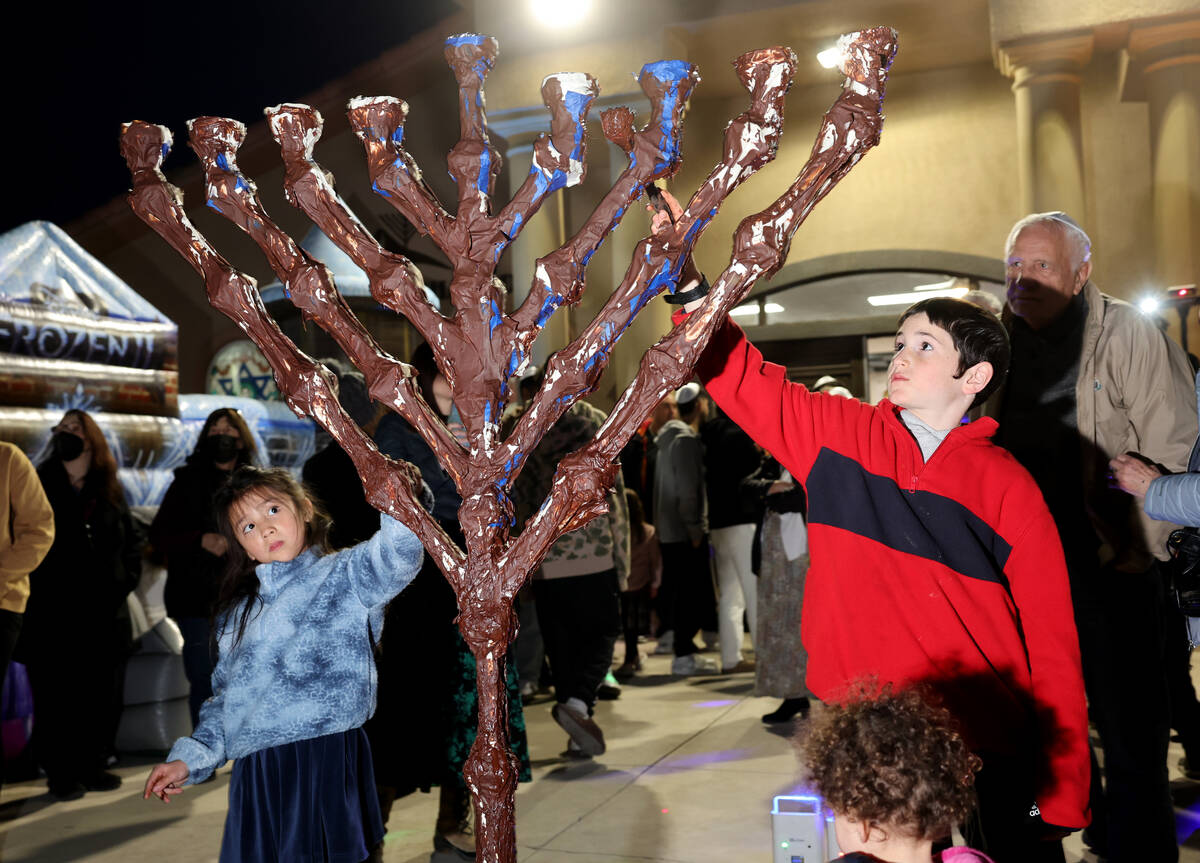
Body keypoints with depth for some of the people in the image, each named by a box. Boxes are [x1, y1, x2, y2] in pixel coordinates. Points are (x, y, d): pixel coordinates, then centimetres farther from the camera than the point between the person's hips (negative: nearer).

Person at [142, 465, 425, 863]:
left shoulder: (345, 576, 0)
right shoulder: (238, 613, 17)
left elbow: (395, 559, -21)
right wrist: (189, 759, 11)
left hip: (328, 763, -5)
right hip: (257, 772, 5)